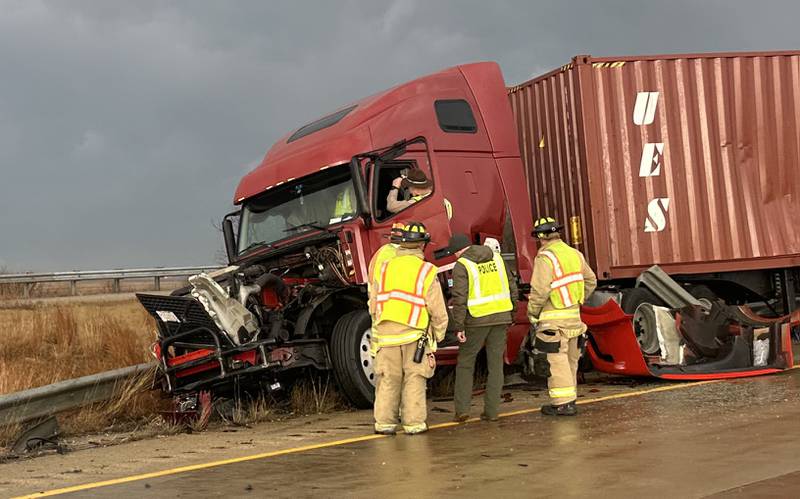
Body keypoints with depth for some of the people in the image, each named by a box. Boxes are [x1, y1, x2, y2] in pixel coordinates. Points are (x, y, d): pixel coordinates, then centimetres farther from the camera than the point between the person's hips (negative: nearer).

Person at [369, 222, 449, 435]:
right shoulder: (426, 271, -6)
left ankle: (384, 422, 13)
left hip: (386, 334, 3)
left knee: (388, 379, 11)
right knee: (414, 379, 7)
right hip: (414, 334, -3)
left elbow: (373, 306, 9)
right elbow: (438, 311, -5)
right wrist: (438, 335, 9)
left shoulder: (384, 268, 5)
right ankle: (413, 422, 8)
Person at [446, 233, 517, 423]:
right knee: (495, 364, 9)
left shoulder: (461, 266, -8)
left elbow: (459, 299, -15)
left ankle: (462, 409, 3)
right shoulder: (496, 257, 9)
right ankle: (491, 411, 8)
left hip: (477, 320, -4)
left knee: (465, 363, 9)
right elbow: (512, 287, 12)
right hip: (501, 317, 4)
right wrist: (511, 314, 18)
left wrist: (459, 327, -12)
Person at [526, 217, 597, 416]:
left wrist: (532, 313, -7)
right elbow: (590, 281, 17)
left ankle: (563, 403, -4)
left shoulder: (545, 258, -16)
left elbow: (540, 291, -20)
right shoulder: (574, 254, 9)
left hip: (553, 319, -8)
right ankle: (569, 399, 25)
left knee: (556, 362, -4)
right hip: (574, 316, 8)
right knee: (570, 360, 16)